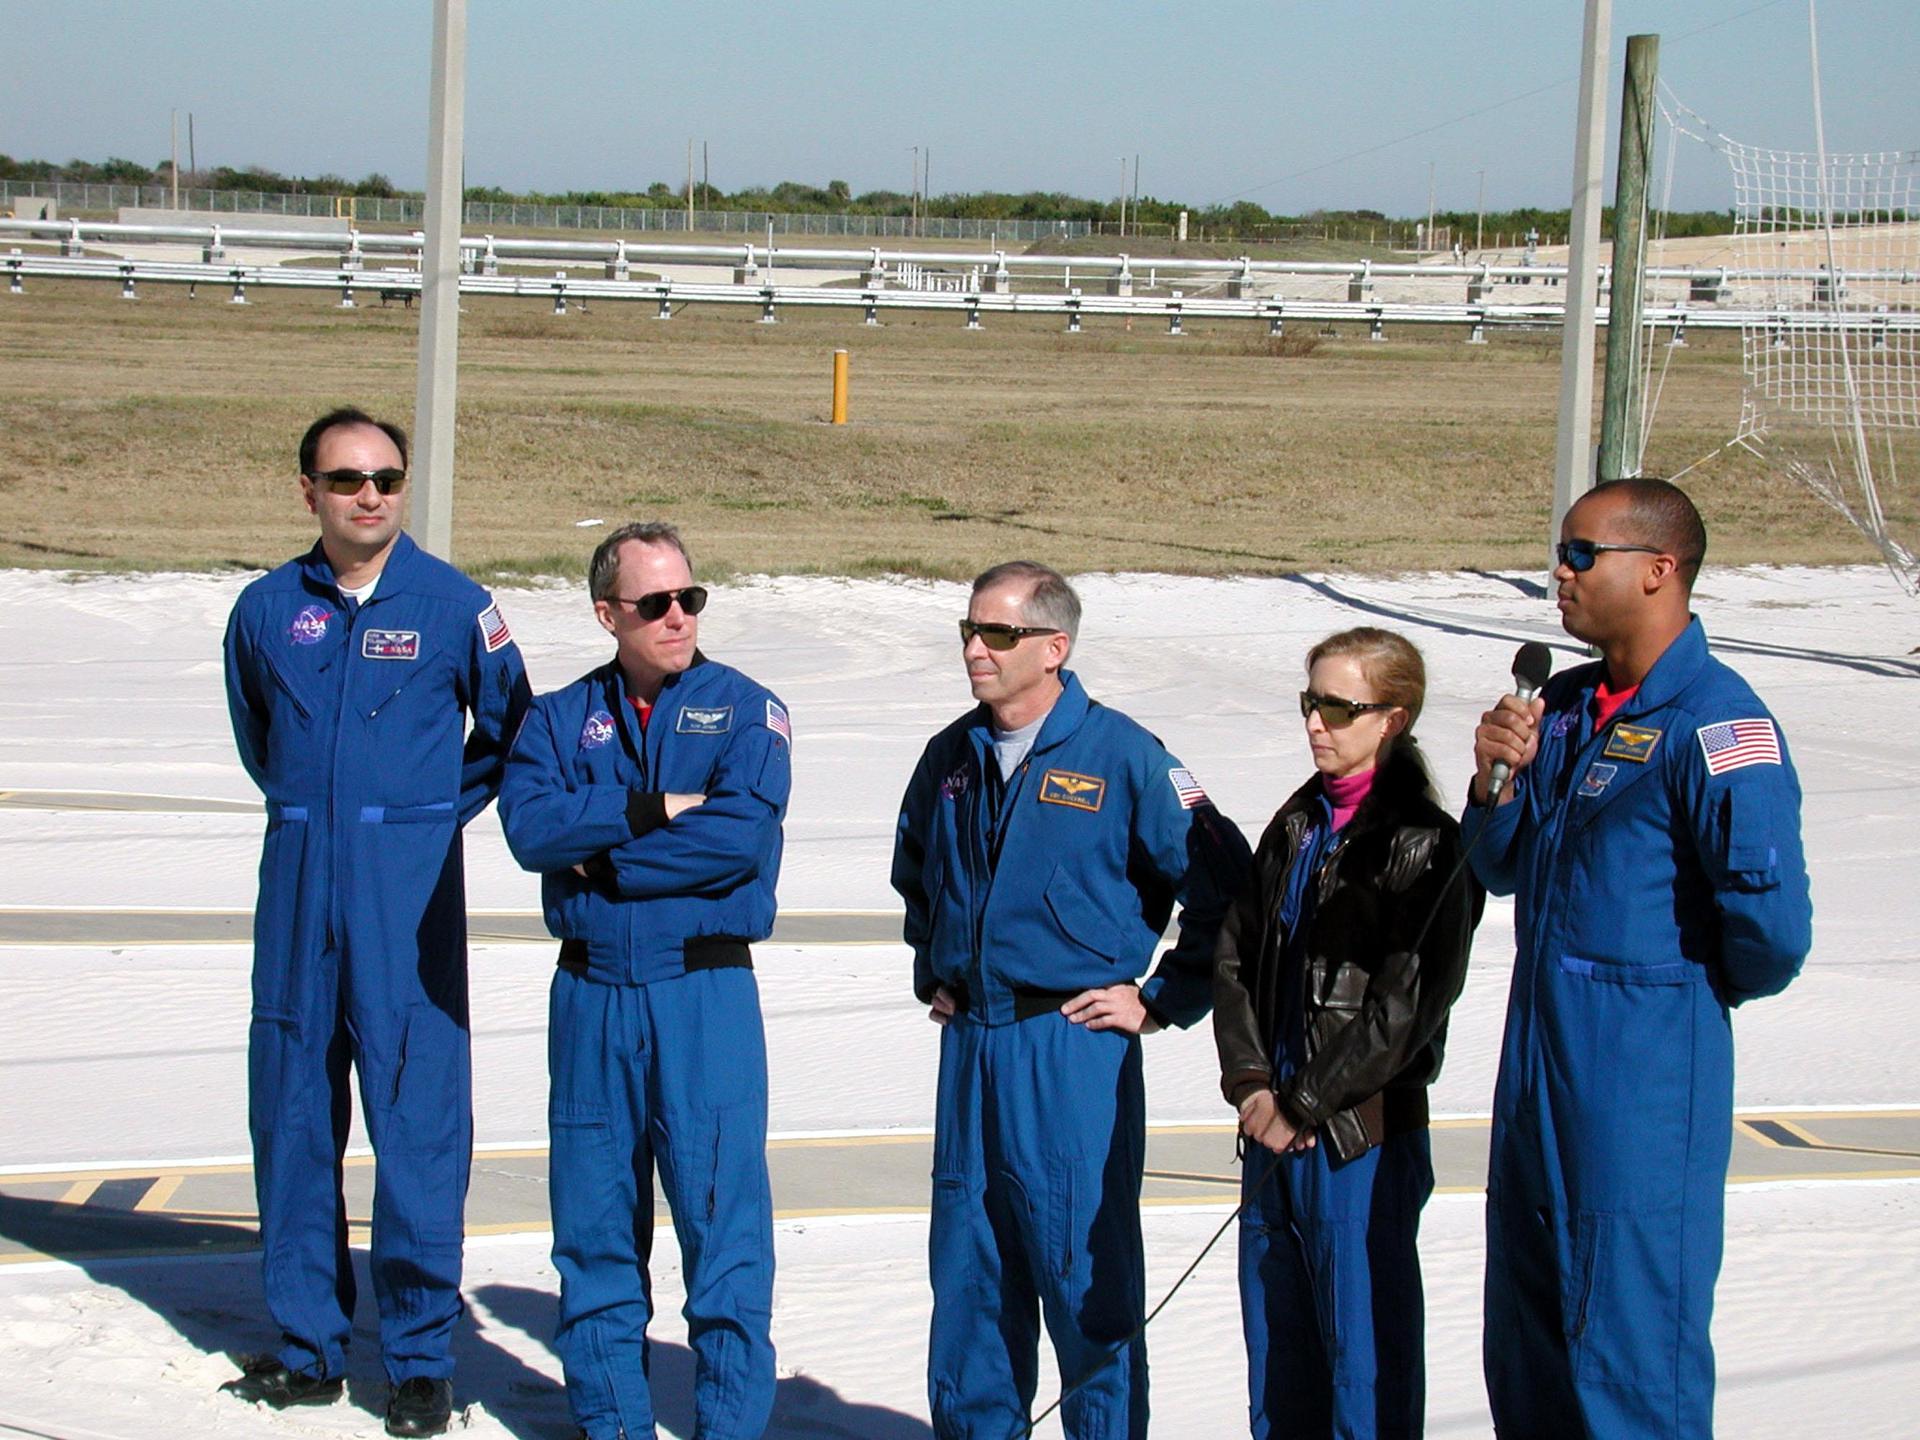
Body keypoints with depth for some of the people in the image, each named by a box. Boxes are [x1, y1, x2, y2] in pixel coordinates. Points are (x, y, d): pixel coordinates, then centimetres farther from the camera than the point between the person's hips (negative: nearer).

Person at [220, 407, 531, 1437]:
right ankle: (308, 1344, 19)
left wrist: (442, 811, 8)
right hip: (297, 880, 3)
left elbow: (507, 726, 11)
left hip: (408, 886, -3)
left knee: (417, 1116, -5)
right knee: (290, 1110, 7)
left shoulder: (452, 605, -2)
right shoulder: (268, 608, 6)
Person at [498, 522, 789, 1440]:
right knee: (594, 1224, 8)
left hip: (707, 995, -3)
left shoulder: (745, 710, 3)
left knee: (723, 1214, -4)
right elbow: (530, 825, -8)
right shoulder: (561, 718, 10)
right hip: (590, 996, 3)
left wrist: (603, 856, -10)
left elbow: (743, 835, -14)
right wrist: (656, 808, -13)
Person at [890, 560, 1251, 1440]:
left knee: (1085, 1270, 1)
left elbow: (1224, 888, -6)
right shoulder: (952, 757, 9)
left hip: (1073, 1052, -5)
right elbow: (913, 872, 31)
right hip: (968, 1046, 5)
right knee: (967, 1275, 11)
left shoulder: (1122, 757, -9)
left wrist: (1163, 1002, -5)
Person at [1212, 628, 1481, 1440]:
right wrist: (1251, 1083, -4)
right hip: (1272, 1124, 7)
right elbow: (1234, 955, 9)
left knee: (1364, 1339, 2)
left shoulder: (1424, 845, -10)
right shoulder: (1295, 827, 12)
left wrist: (1301, 1104, -13)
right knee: (1275, 1335, 14)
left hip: (1363, 1134, -7)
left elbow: (1405, 1007, -15)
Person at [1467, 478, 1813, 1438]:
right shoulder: (1564, 705, 10)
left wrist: (1710, 990, -3)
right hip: (1538, 1047, 9)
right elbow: (1503, 871, 16)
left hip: (1646, 1066, -9)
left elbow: (1770, 925, -23)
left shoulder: (1715, 722, -17)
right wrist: (1496, 781, -3)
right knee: (1527, 1338, 17)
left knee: (1631, 1336, -1)